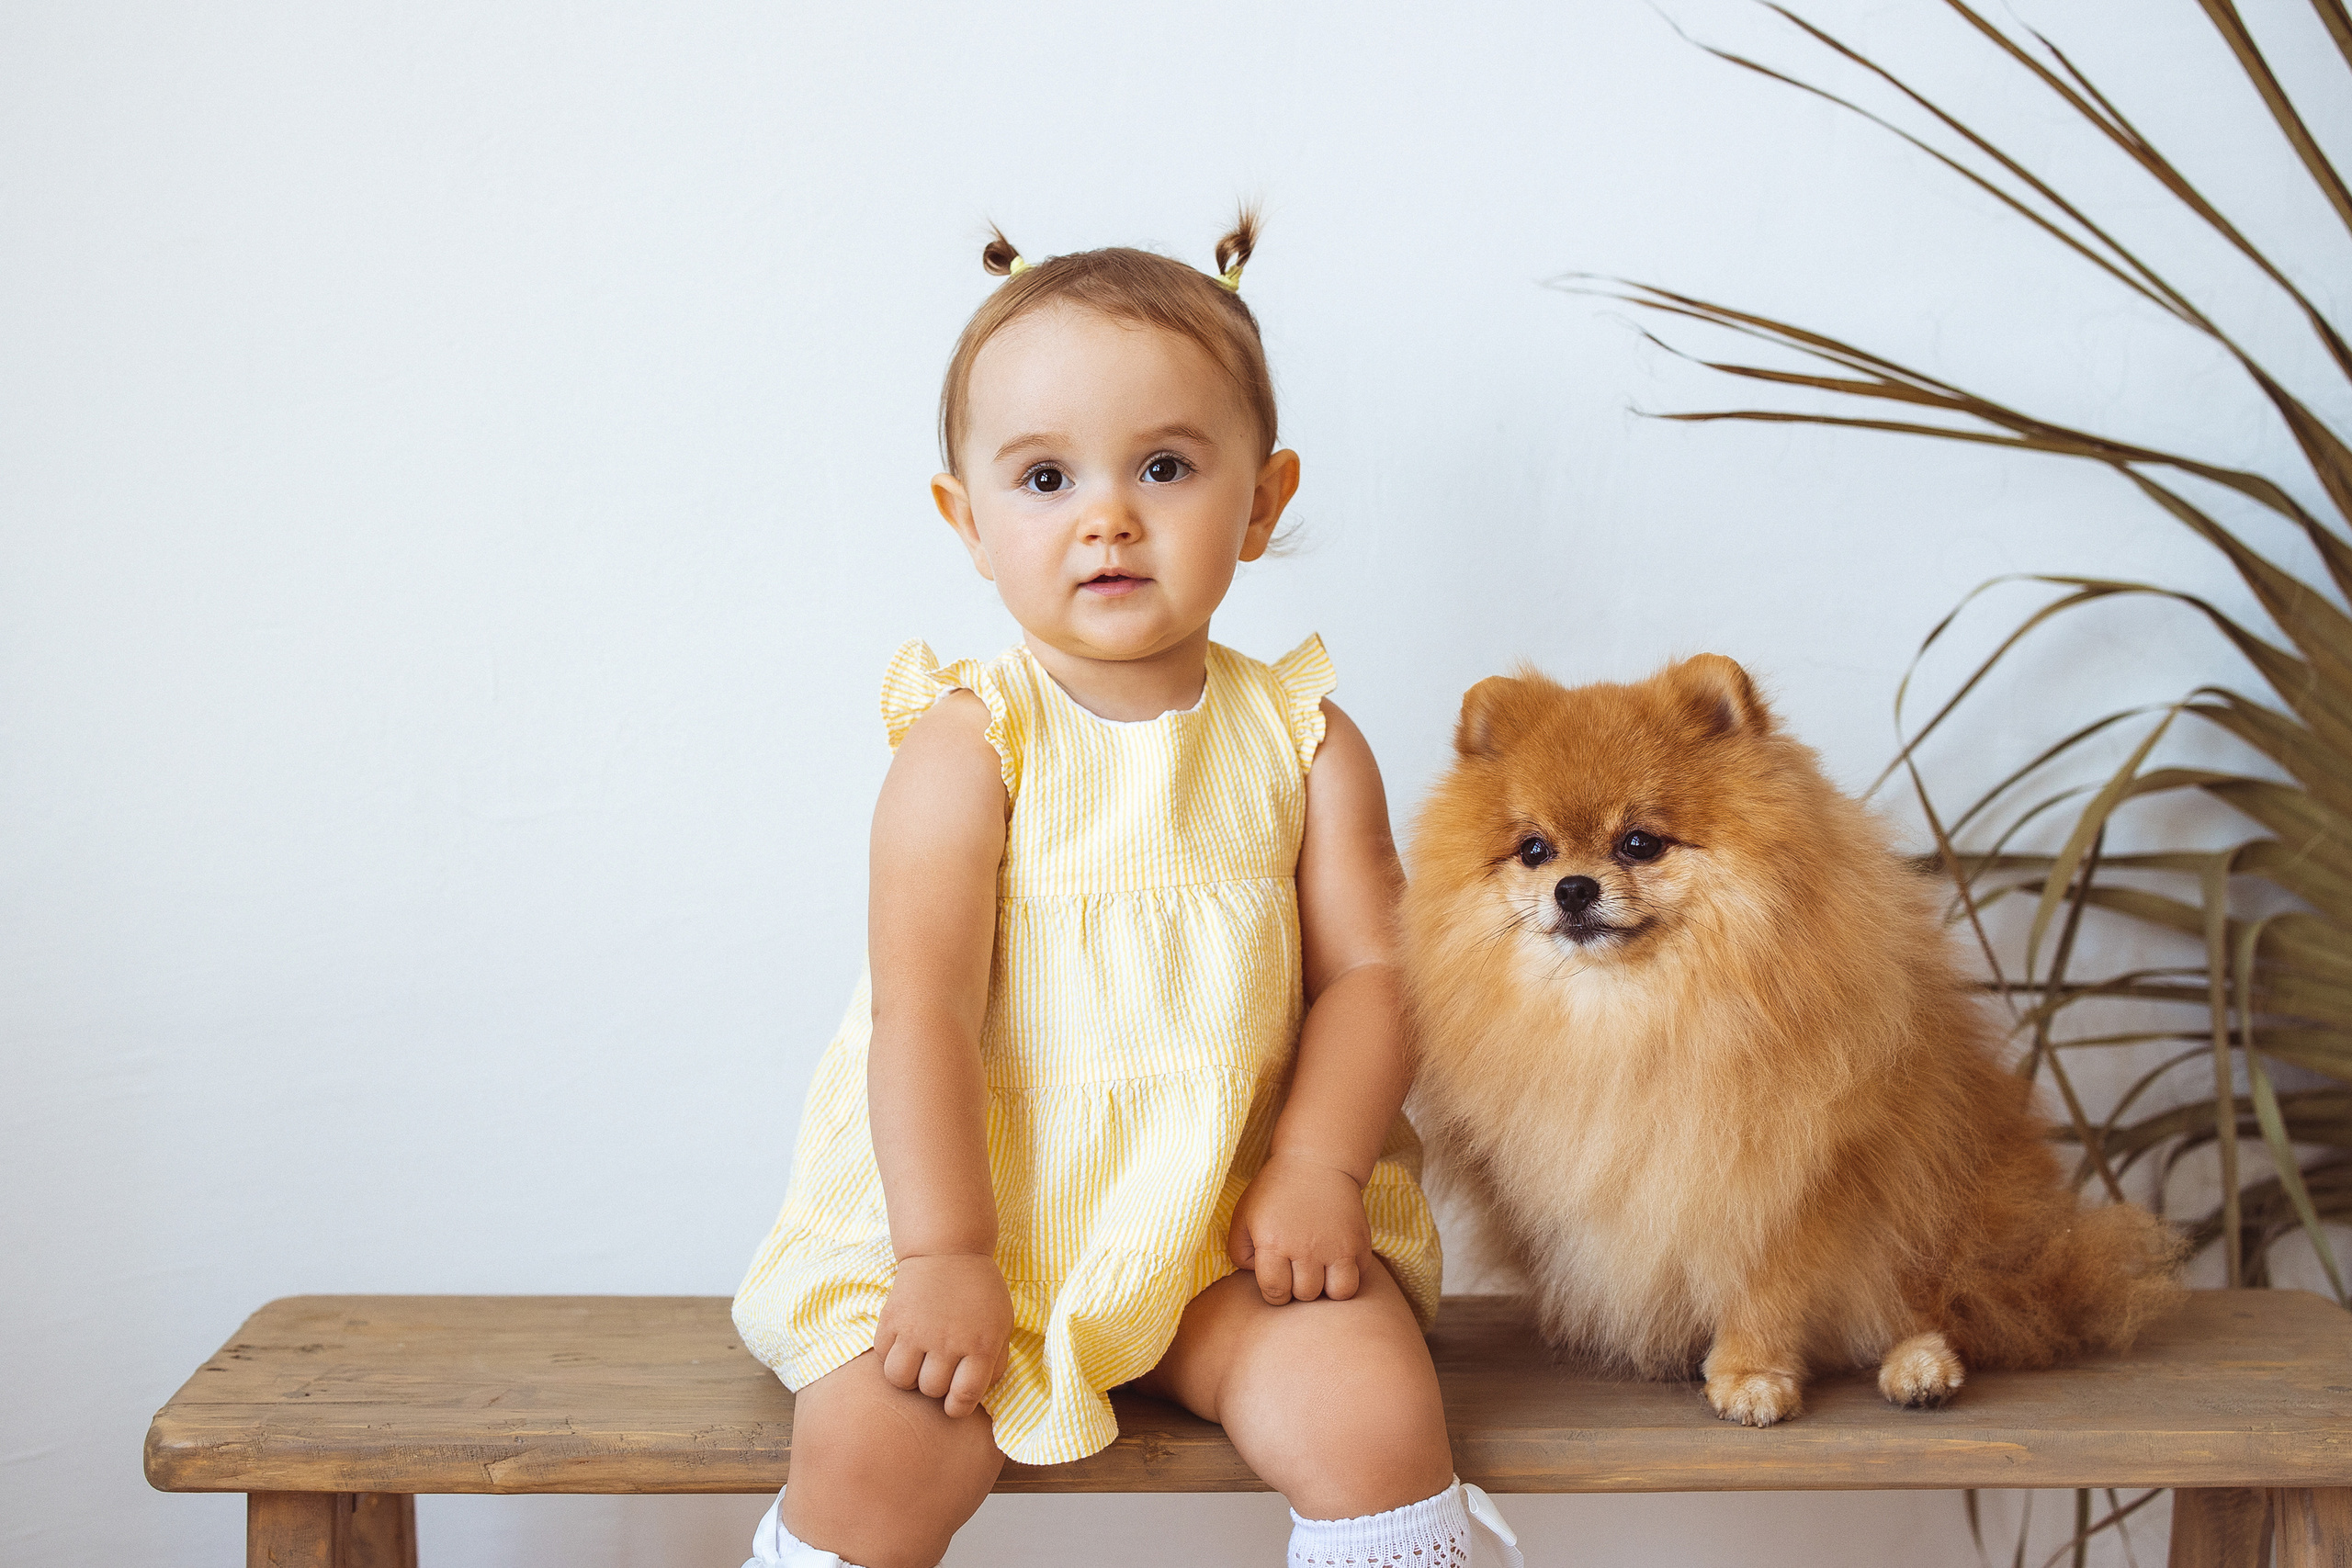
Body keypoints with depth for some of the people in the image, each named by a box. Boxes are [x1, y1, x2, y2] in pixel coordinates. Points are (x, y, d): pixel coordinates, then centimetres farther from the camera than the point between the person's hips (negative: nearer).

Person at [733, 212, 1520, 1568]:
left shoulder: (1303, 743, 2)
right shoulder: (969, 746, -8)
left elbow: (1368, 970, 2)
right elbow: (921, 1003, -14)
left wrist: (1319, 1170, -13)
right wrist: (942, 1253, -20)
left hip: (1237, 1216, 2)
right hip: (990, 1208, -2)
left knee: (1376, 1418, -20)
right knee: (869, 1449, -21)